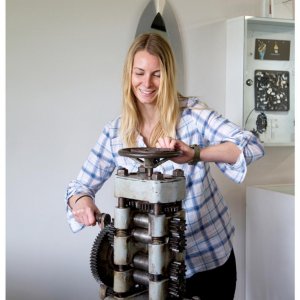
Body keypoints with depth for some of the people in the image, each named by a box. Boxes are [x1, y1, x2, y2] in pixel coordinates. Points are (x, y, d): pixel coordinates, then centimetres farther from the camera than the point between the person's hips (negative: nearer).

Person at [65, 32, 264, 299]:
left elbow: (252, 147, -23)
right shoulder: (115, 132, -4)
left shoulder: (193, 112, -13)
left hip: (212, 256, -1)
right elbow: (81, 185, 1)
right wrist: (81, 200, -23)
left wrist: (194, 154, -39)